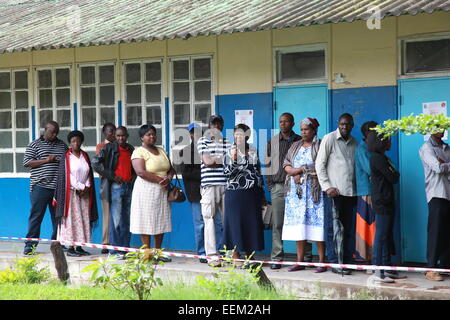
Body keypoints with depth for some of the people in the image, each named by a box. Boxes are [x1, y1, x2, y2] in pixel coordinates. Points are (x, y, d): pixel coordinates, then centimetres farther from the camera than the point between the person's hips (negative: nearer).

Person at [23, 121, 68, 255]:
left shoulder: (62, 145, 17)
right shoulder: (35, 145, 5)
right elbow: (27, 162, -4)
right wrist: (46, 160, -10)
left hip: (59, 187, 4)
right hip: (41, 187, -4)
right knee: (36, 215, -3)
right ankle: (30, 245, 2)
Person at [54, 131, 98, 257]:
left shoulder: (85, 156, 12)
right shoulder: (66, 157, -2)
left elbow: (89, 174, 11)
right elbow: (66, 176, -8)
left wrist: (86, 187, -4)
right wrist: (80, 188, -11)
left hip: (84, 193, 5)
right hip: (71, 192, -5)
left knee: (83, 219, 3)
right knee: (71, 219, -7)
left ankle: (79, 247, 7)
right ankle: (70, 248, -5)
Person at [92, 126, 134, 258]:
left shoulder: (131, 150, 14)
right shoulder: (109, 148, -1)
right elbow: (95, 163, -8)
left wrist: (134, 177, 10)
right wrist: (112, 176, -10)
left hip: (129, 186, 5)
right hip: (116, 186, -5)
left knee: (127, 220, 9)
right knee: (116, 220, -7)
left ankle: (125, 249, 15)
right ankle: (115, 250, -2)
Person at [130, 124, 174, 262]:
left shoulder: (162, 151, 16)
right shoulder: (139, 152, -6)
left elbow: (171, 169, 16)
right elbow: (141, 172, -18)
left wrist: (169, 179, -7)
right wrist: (160, 179, -18)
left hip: (162, 191, 7)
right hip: (146, 190, -6)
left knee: (161, 221, 6)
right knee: (147, 221, -5)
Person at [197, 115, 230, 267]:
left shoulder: (228, 142, 16)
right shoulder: (203, 141, 8)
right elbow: (207, 161, -5)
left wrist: (214, 160, -2)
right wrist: (224, 159, 2)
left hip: (226, 184, 2)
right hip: (209, 184, -2)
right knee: (210, 220, -5)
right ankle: (212, 255, -3)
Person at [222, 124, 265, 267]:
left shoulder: (254, 151, 10)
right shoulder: (230, 152, 1)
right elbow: (227, 171, -7)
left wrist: (261, 194, 15)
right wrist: (233, 159, -23)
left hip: (252, 192, 4)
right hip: (235, 192, -3)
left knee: (252, 222, 3)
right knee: (235, 222, -3)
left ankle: (249, 254, 12)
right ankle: (235, 256, 2)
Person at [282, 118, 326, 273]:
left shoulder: (321, 146, 1)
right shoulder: (295, 146, 19)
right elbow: (286, 164, 14)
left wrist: (298, 170, -8)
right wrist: (294, 173, -6)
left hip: (314, 189, -5)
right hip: (296, 190, 5)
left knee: (316, 223, -9)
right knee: (298, 224, 3)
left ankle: (322, 262, -7)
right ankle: (300, 261, 6)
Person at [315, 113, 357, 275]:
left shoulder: (354, 143, 16)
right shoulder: (329, 139, 0)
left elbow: (356, 167, 18)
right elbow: (319, 164, -3)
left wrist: (357, 190, 7)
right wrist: (327, 187, -11)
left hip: (350, 192, 5)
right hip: (334, 192, -5)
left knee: (347, 229, 8)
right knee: (332, 228, -3)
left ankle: (346, 262, 13)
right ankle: (335, 263, 0)